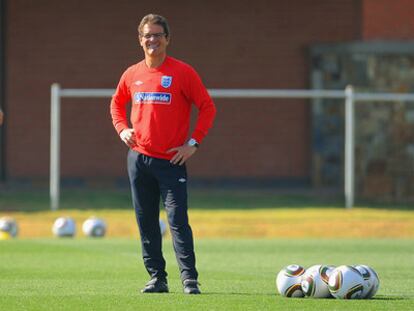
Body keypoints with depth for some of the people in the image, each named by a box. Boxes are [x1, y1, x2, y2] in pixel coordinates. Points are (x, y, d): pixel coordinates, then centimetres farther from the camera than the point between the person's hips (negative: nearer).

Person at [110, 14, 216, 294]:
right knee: (146, 222, 7)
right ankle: (157, 278, 13)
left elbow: (207, 107, -3)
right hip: (138, 158, 5)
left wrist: (193, 142, -9)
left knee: (178, 220, -12)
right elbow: (117, 103, 27)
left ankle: (190, 279, -11)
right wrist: (122, 129, 9)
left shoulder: (182, 72, -5)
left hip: (171, 160, -5)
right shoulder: (132, 74, 9)